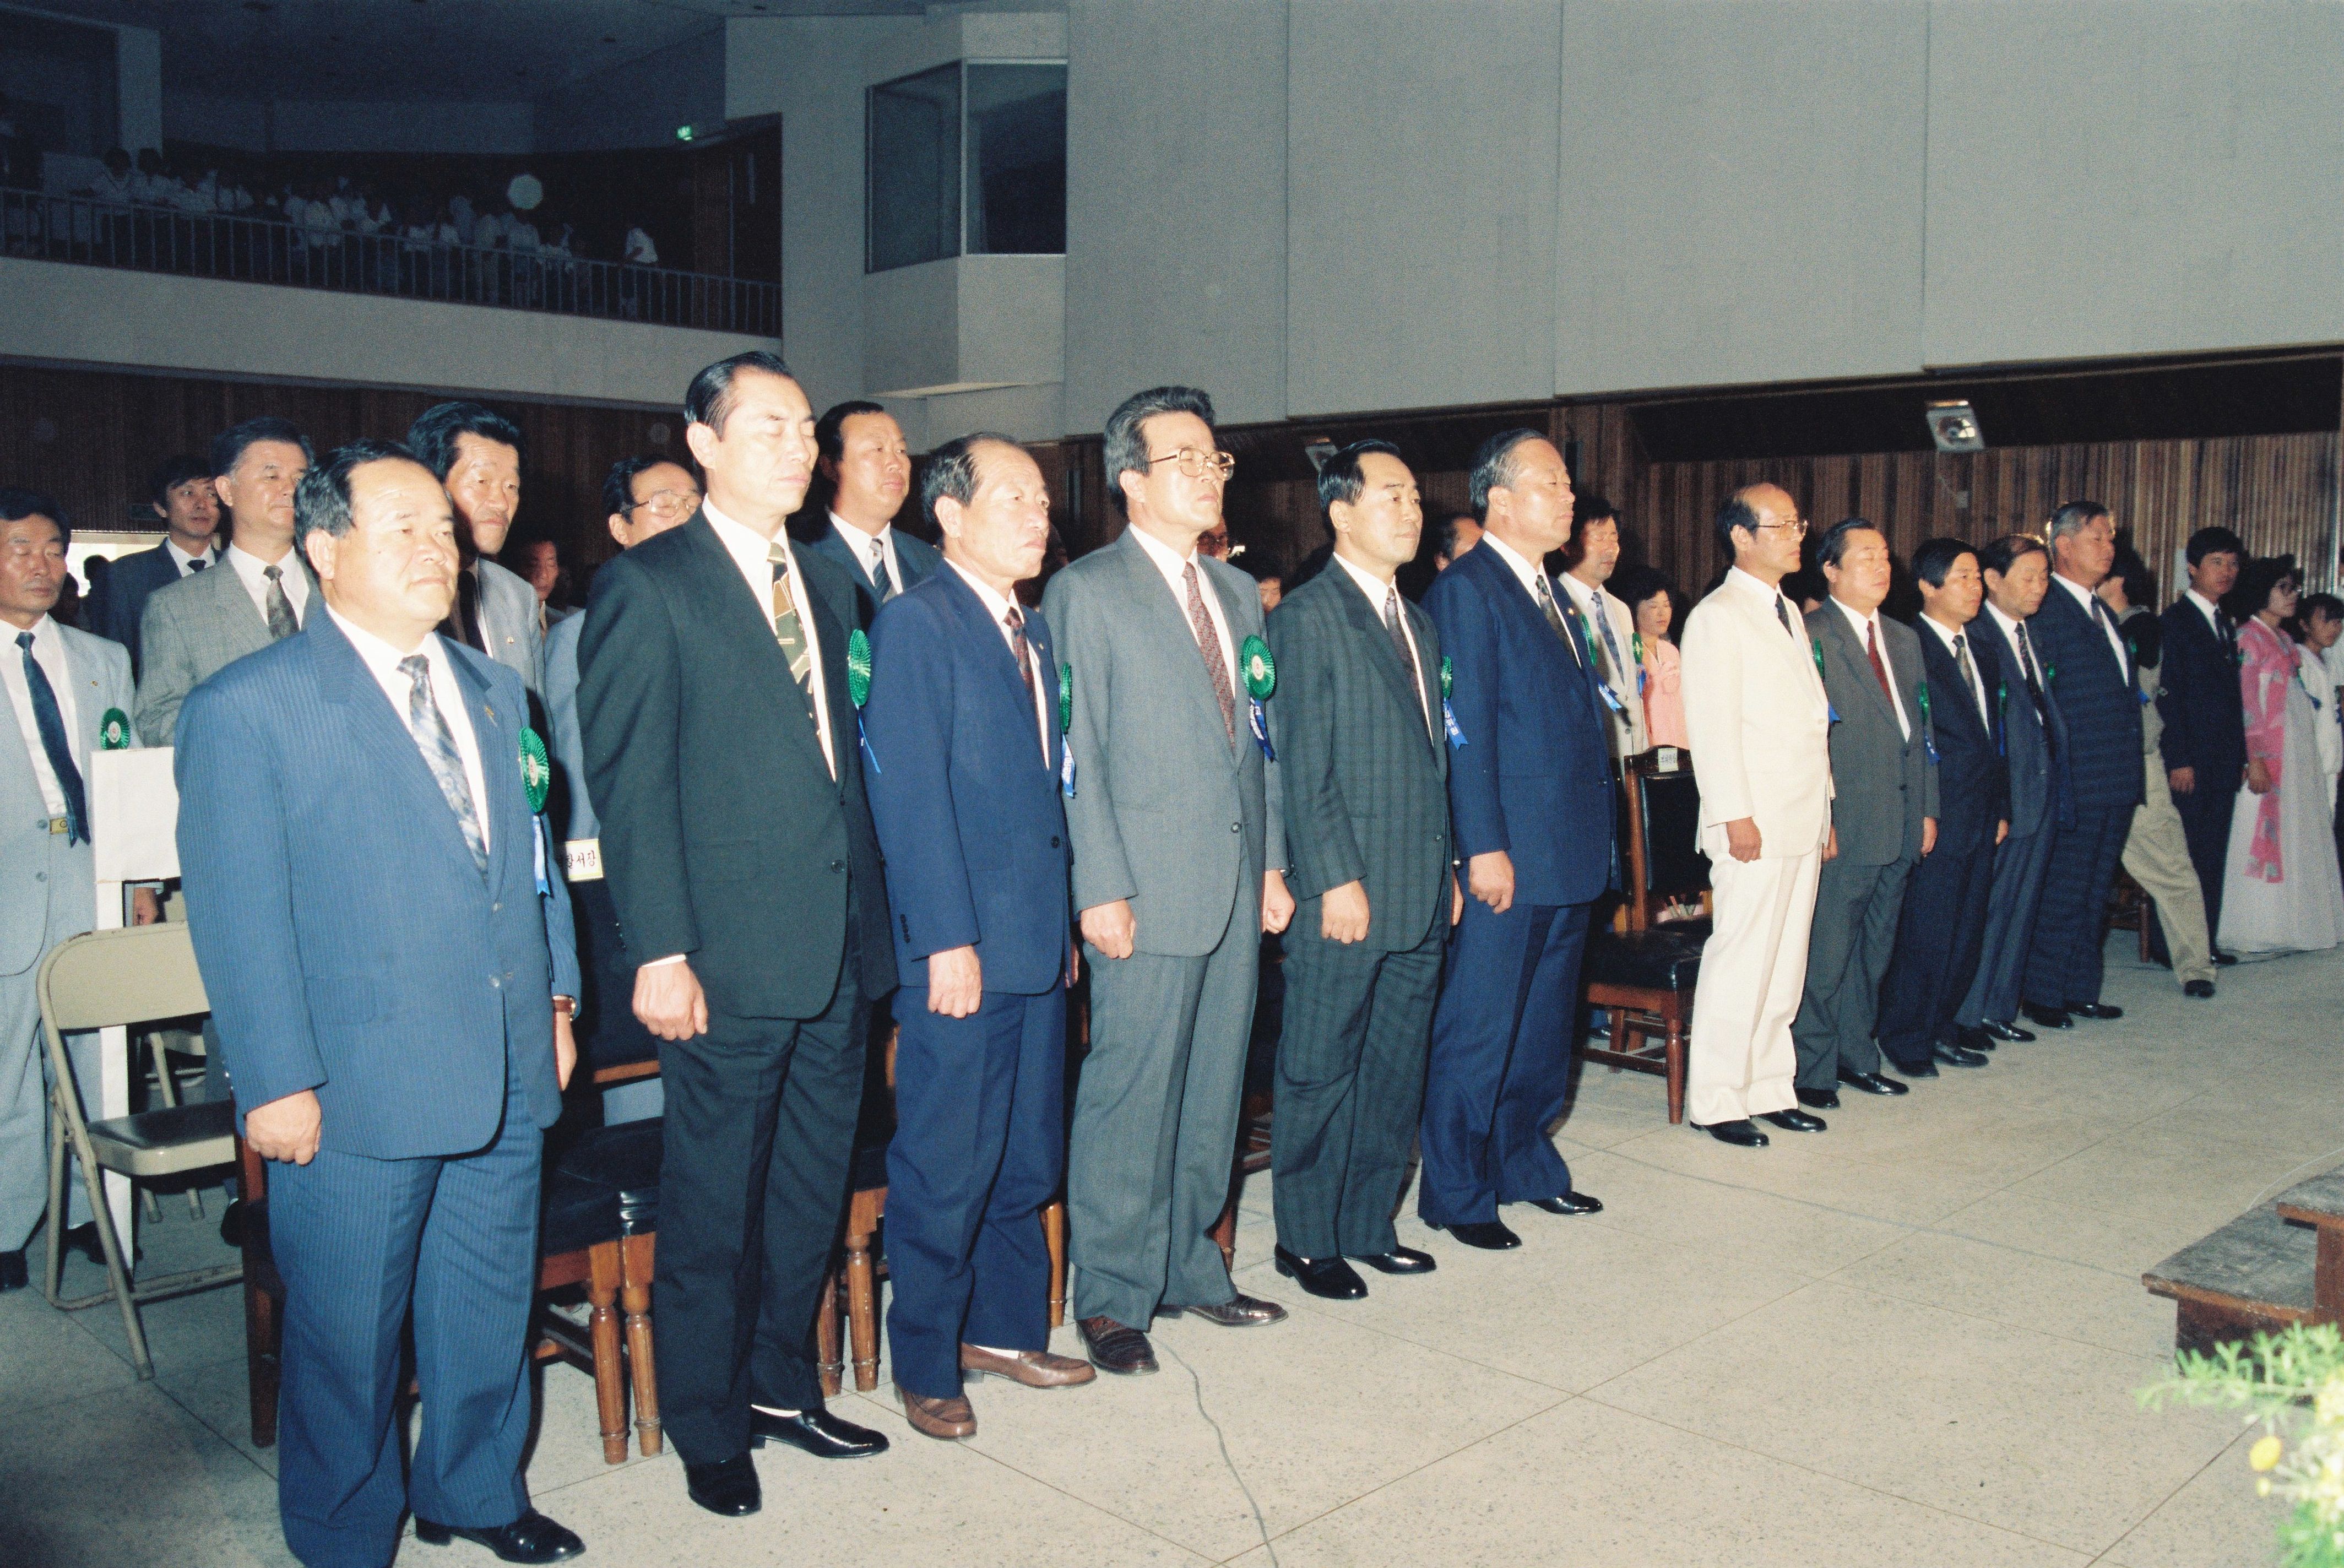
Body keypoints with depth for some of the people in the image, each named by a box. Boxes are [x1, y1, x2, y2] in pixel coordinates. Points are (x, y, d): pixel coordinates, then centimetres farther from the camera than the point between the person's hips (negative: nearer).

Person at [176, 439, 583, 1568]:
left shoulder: (493, 693, 12)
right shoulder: (248, 709, -8)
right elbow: (236, 914, -11)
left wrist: (557, 992, 12)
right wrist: (277, 1083, -14)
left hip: (505, 1074, 6)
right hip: (357, 1090, -5)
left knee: (490, 1305, 18)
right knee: (351, 1333, 9)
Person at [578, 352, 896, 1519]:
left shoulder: (827, 584, 14)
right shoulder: (646, 588, -7)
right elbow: (630, 784, -11)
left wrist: (872, 920, 10)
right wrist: (660, 953, -16)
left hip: (837, 947, 7)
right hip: (730, 955, -6)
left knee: (811, 1193, 18)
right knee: (711, 1207, 8)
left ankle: (783, 1386, 36)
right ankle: (707, 1429, 26)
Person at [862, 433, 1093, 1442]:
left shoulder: (1033, 633, 16)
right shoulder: (915, 622, -9)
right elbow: (910, 792, -16)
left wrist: (1064, 922, 13)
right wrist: (947, 940, -19)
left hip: (1038, 942, 8)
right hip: (962, 948, -8)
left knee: (1027, 1160, 17)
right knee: (945, 1170, 2)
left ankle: (1007, 1329, 32)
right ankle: (925, 1366, 18)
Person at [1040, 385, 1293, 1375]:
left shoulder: (1237, 592, 16)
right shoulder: (1086, 591, -5)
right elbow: (1079, 755, -9)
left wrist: (1272, 862, 12)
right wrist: (1101, 890, -14)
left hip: (1237, 887, 7)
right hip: (1147, 891, -6)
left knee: (1214, 1089, 14)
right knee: (1130, 1092, -1)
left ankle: (1190, 1268, 29)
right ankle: (1112, 1297, 14)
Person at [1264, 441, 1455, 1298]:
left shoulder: (1419, 623, 16)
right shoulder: (1309, 616, -8)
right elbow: (1304, 767, -13)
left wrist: (1448, 871, 14)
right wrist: (1336, 880, -17)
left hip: (1419, 900, 8)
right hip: (1347, 896, -8)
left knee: (1396, 1073, 14)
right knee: (1321, 1073, 4)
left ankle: (1368, 1225, 27)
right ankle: (1306, 1239, 17)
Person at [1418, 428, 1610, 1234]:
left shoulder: (1554, 594, 17)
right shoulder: (1464, 592, -10)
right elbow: (1464, 731, -16)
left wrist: (1594, 838, 15)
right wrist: (1484, 848, -20)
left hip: (1570, 854, 9)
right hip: (1509, 859, -9)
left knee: (1545, 1025, 18)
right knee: (1478, 1029, 0)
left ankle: (1527, 1164, 32)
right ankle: (1455, 1193, 12)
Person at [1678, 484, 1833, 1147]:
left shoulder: (1787, 613, 19)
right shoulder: (1717, 617, -8)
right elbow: (1712, 726, -14)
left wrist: (1825, 808, 17)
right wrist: (1735, 816, -19)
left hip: (1803, 821, 8)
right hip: (1755, 825, -8)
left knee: (1785, 965, 12)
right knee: (1740, 962, -5)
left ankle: (1770, 1086, 21)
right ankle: (1715, 1100, 5)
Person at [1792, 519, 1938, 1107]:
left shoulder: (1905, 639, 16)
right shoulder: (1810, 637, -8)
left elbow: (1921, 729, 18)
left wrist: (1928, 809, 13)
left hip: (1901, 826, 7)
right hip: (1843, 827, -7)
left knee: (1874, 949, 15)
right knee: (1825, 953, -2)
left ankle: (1856, 1054, 27)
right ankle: (1812, 1070, 9)